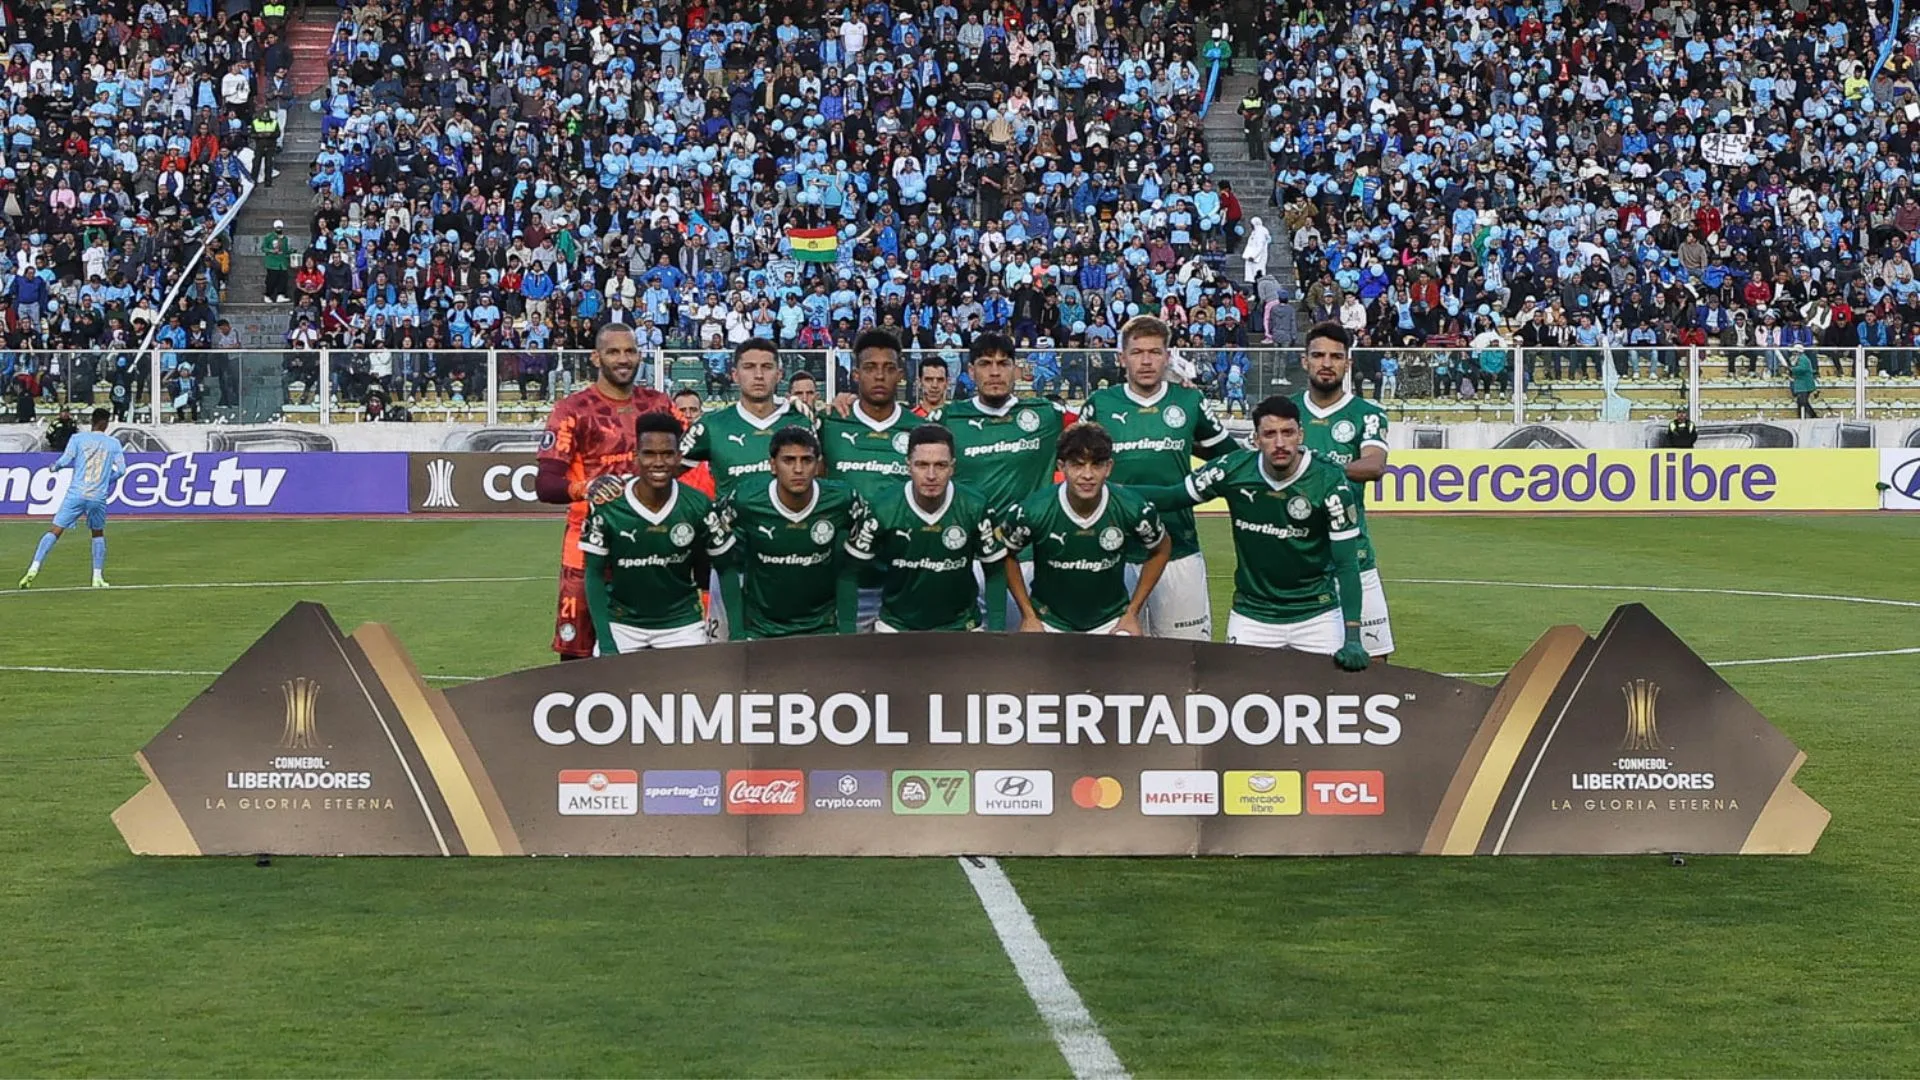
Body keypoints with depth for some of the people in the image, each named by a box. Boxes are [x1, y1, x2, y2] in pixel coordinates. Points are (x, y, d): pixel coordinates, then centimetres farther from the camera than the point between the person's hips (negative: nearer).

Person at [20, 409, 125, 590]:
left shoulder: (78, 439, 2)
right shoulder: (114, 443, 6)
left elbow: (64, 461, -5)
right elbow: (121, 470, 2)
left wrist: (55, 467, 17)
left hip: (76, 493, -1)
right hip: (99, 497, 1)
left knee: (55, 531, -1)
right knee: (98, 534, 22)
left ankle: (34, 568, -14)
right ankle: (98, 577, 17)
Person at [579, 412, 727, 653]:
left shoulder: (698, 506, -11)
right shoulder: (607, 507, -15)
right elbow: (595, 575, -6)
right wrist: (606, 642, -13)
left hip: (681, 622, 1)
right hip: (622, 622, -1)